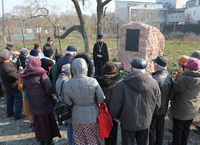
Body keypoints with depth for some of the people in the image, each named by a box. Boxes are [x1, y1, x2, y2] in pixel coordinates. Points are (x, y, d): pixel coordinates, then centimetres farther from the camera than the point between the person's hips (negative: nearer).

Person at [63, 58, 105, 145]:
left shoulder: (67, 84, -16)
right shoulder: (93, 82, -20)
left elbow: (68, 103, -6)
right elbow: (101, 99, -13)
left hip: (78, 118, 1)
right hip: (93, 116, -1)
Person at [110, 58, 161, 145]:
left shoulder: (122, 84, -21)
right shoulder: (154, 83, -9)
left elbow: (115, 105, -15)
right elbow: (157, 104, 2)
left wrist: (116, 116, 6)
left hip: (128, 122, -3)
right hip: (145, 122, 3)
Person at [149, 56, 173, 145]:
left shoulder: (154, 79, -31)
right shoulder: (169, 78, -7)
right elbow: (170, 94, 5)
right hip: (163, 109, 7)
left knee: (151, 130, 12)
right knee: (160, 129, 22)